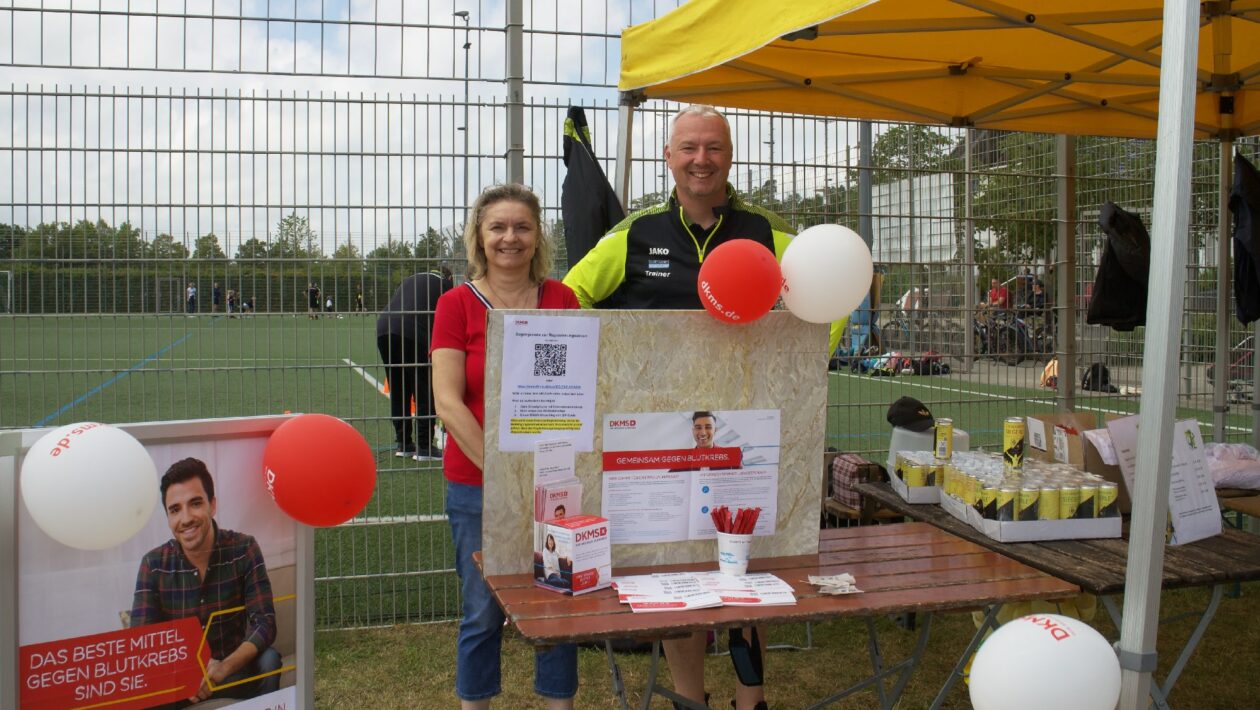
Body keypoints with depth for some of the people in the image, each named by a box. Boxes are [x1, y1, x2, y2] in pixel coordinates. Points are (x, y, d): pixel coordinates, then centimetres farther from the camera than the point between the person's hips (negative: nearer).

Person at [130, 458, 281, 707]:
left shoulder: (244, 550, -10)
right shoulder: (154, 564, -7)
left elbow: (265, 624, -16)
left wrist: (224, 667, -35)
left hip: (234, 673, 0)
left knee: (268, 660, -29)